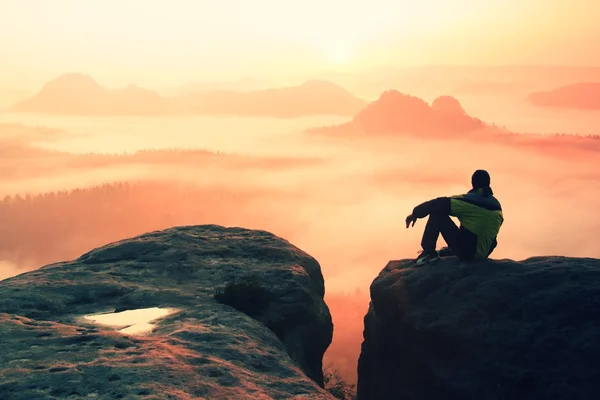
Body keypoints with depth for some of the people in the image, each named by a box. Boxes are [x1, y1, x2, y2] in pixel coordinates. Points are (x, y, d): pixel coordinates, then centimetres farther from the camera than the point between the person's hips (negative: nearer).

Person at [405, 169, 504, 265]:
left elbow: (438, 204, -15)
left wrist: (415, 213, -4)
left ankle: (429, 253, -3)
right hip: (484, 254, 7)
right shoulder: (496, 204, 7)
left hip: (466, 251, -7)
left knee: (437, 211, -5)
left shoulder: (468, 200, -11)